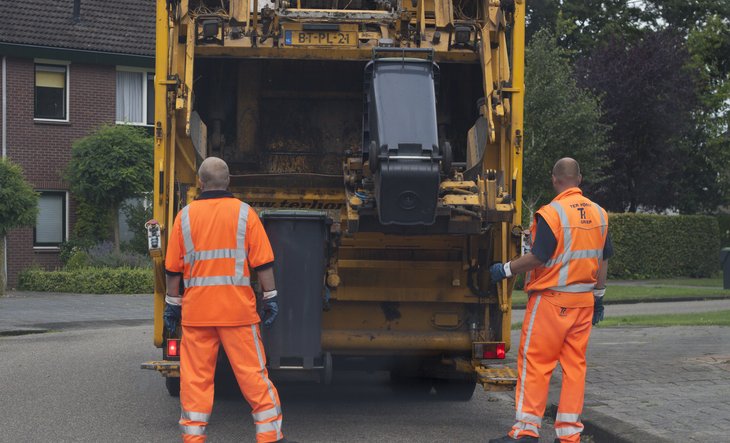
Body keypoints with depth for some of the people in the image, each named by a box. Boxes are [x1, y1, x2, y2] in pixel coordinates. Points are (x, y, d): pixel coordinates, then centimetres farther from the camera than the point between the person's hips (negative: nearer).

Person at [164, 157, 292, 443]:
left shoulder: (185, 216, 4)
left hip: (196, 309, 1)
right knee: (252, 373, 3)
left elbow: (173, 269, 6)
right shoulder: (244, 213, 0)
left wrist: (172, 304, 14)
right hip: (238, 310, -1)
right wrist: (270, 299, 2)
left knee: (195, 377, 6)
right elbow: (263, 263, -4)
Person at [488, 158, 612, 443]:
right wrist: (598, 296, 20)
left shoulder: (551, 213, -12)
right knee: (575, 363, 8)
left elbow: (538, 257, -16)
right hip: (584, 300, 6)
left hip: (551, 299, -6)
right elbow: (603, 259, 12)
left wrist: (506, 269, -4)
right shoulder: (599, 214, 9)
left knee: (535, 362, -1)